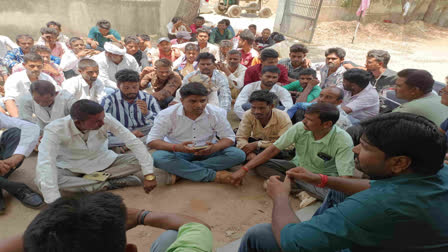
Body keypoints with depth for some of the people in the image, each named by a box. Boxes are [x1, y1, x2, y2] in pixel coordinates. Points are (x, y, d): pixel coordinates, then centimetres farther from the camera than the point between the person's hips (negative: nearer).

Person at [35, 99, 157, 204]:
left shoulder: (106, 119, -26)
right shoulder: (55, 130, -29)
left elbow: (134, 142, -26)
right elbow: (45, 164, -37)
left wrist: (149, 175, -32)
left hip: (102, 162, 1)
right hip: (71, 168, 0)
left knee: (138, 160, -20)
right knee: (42, 181, -33)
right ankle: (107, 184, -22)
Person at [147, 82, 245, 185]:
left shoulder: (217, 113, -10)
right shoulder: (167, 114, -13)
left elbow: (229, 138, -6)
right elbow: (152, 141, -15)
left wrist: (214, 148, -30)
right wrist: (176, 147, -34)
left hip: (207, 152, 2)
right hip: (179, 153, -1)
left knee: (238, 154, -23)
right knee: (158, 157, -33)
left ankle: (179, 170, -27)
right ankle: (214, 175, -29)